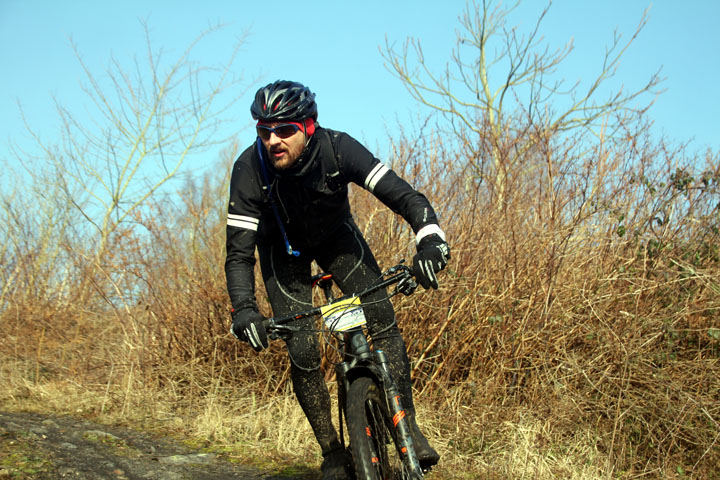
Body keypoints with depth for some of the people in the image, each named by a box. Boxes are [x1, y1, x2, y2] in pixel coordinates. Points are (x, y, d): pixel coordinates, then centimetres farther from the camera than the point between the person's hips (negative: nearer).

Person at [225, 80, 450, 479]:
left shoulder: (337, 148, -32)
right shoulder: (249, 169, -32)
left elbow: (401, 194, -36)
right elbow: (239, 251, -29)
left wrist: (431, 238, -54)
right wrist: (243, 308, -45)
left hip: (335, 235, 1)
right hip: (282, 249, -1)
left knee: (383, 321, -18)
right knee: (302, 353, -10)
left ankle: (406, 423, -5)